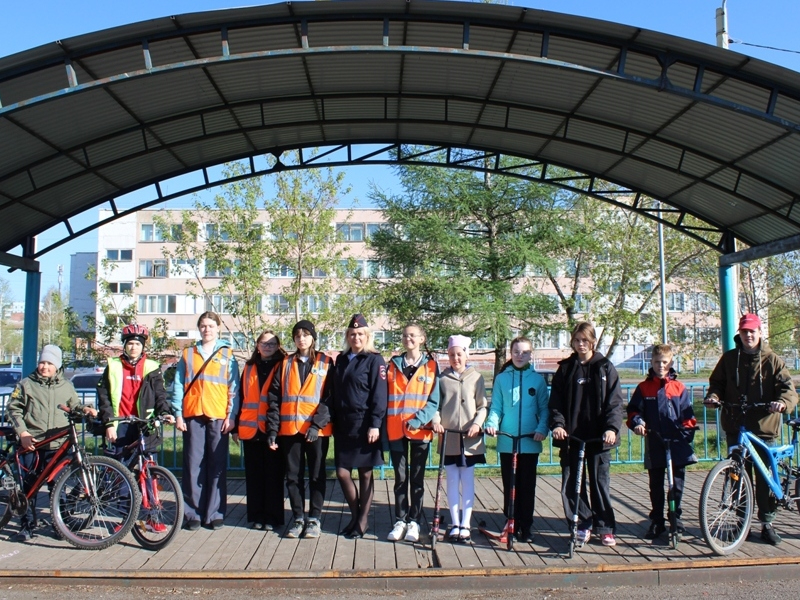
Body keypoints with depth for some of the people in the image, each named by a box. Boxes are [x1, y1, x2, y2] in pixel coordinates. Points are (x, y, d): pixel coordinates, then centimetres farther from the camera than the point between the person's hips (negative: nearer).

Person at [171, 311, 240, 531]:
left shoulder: (228, 355, 9)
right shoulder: (188, 354, 13)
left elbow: (234, 388, 5)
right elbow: (178, 386, 10)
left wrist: (231, 416, -4)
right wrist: (178, 414, 1)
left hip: (219, 417, -1)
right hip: (192, 416, 1)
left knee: (217, 467, 1)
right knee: (193, 466, 1)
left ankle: (215, 513, 9)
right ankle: (193, 513, 9)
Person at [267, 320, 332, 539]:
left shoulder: (325, 363, 3)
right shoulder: (285, 364, 11)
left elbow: (329, 397, -4)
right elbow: (275, 397, 6)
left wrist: (317, 424, -15)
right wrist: (273, 429, -3)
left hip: (317, 430, -2)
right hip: (289, 429, 3)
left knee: (316, 476, 5)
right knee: (293, 476, 7)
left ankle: (314, 519, 15)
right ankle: (297, 518, 18)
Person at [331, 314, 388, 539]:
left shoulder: (374, 360, -4)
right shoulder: (341, 360, 12)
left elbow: (379, 395, -10)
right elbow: (335, 392, 15)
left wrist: (375, 424, -16)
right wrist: (333, 422, 11)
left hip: (364, 425, -5)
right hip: (343, 425, 5)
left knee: (365, 473, 5)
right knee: (342, 472, 4)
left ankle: (363, 521, 18)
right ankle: (355, 515, 24)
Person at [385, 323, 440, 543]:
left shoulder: (430, 365, 1)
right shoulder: (393, 364, 9)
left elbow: (433, 401, -4)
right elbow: (386, 397, 7)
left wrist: (416, 421, -16)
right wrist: (384, 427, -2)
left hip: (420, 430, -2)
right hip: (396, 430, 2)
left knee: (417, 478, 6)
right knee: (400, 478, 8)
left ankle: (414, 521, 15)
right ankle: (400, 521, 16)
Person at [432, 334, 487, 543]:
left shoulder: (476, 377, 2)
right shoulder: (443, 378, 4)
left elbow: (483, 406, 1)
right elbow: (436, 404, 4)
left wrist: (477, 423, -15)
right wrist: (436, 421, -14)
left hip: (470, 437, -1)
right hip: (449, 437, 1)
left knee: (467, 481, 4)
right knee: (452, 481, 7)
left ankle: (465, 524, 12)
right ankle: (455, 524, 15)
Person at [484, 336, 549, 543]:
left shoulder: (538, 379, 5)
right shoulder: (501, 378, 5)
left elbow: (544, 408, 4)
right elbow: (496, 406, 4)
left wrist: (542, 429, -12)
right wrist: (492, 423, -14)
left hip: (530, 442, 0)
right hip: (506, 441, 0)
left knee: (527, 485, 5)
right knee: (509, 485, 8)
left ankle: (526, 526, 16)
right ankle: (511, 523, 19)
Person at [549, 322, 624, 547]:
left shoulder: (605, 367, 4)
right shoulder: (565, 368, 7)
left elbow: (614, 400, -2)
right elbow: (556, 401, 4)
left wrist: (612, 427, -16)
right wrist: (557, 424, -13)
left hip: (598, 436, -1)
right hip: (571, 436, 2)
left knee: (600, 482, 4)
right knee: (571, 484, 3)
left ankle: (605, 528, 17)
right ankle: (582, 525, 17)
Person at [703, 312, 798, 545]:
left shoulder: (772, 360, 0)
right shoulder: (729, 359, 7)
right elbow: (717, 382, 13)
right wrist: (714, 396, -9)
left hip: (764, 429, -2)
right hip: (735, 428, 2)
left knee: (766, 478, 3)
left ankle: (767, 524, 16)